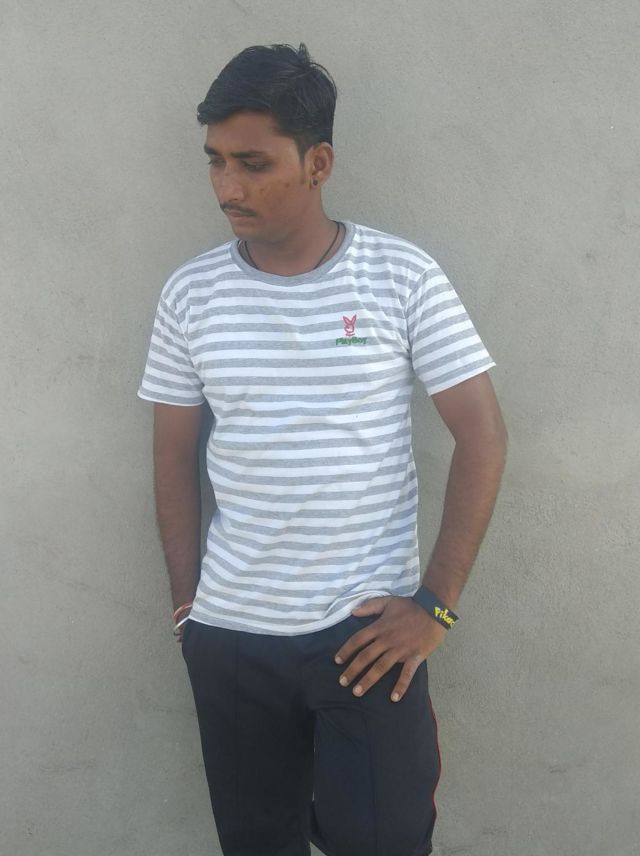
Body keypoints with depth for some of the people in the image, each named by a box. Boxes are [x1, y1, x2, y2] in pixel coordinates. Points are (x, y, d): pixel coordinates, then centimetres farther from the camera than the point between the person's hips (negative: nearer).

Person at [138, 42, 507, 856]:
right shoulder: (190, 294, -1)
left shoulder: (404, 277, -9)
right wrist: (186, 601, 5)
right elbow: (174, 455, 8)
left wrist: (436, 603, -9)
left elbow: (483, 436, -7)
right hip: (229, 635, 3)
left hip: (369, 629, -2)